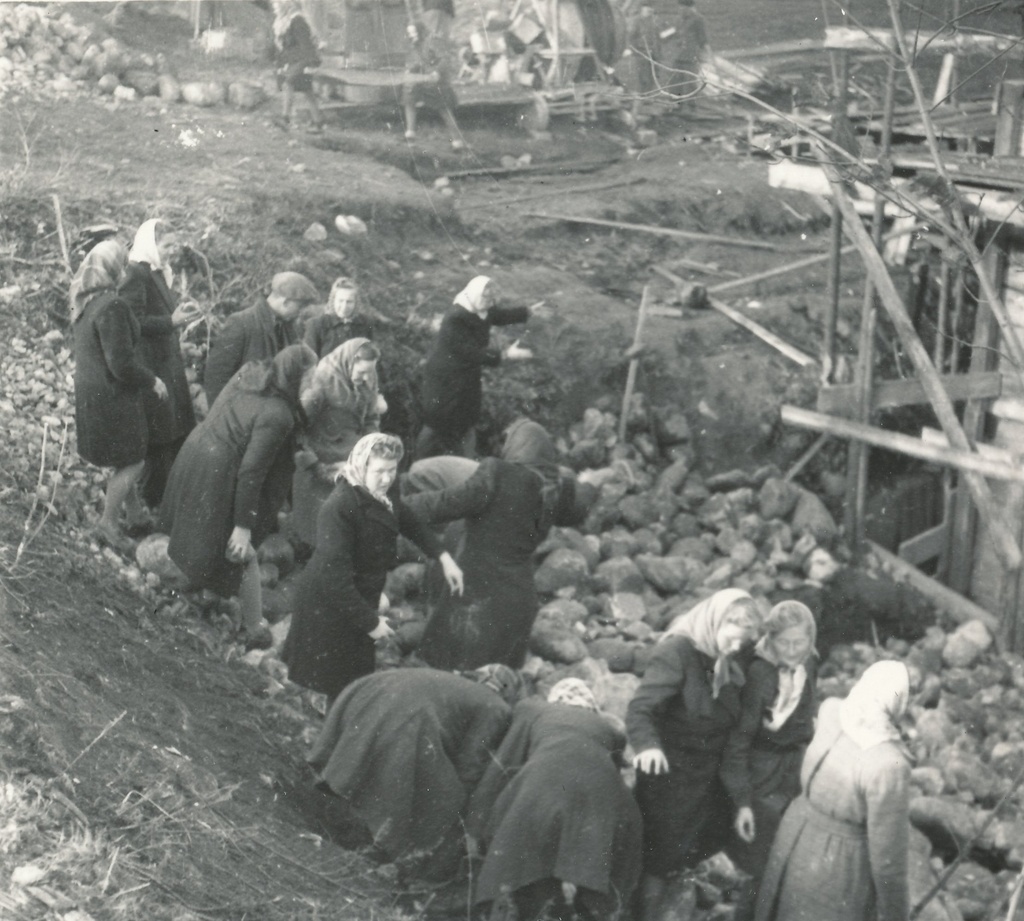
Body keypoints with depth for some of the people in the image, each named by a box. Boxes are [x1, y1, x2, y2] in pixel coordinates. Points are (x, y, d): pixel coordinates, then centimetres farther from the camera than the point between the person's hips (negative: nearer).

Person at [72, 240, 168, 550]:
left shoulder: (83, 301, 2)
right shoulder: (112, 307, -27)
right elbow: (122, 364, -26)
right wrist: (152, 381, -10)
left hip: (89, 392, 9)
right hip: (110, 396, -9)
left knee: (129, 458, 24)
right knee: (132, 461, 7)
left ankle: (133, 510, 38)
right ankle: (108, 523, 16)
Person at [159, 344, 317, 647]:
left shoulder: (250, 372, -6)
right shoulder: (277, 415, -27)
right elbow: (251, 471, -25)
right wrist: (244, 526, -18)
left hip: (193, 451, 8)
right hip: (219, 475, -8)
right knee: (240, 552, 11)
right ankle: (255, 628, 25)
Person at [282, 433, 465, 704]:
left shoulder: (382, 495, -3)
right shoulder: (339, 508, -29)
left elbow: (408, 522, 18)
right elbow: (335, 578, -30)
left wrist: (443, 557, 9)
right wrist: (370, 621, -25)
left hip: (359, 598, 8)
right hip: (330, 607, -8)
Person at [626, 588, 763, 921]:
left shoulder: (735, 661, 2)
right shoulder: (677, 651, -19)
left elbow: (731, 721, 9)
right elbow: (640, 709, -27)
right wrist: (647, 745, -44)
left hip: (709, 780, 7)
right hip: (669, 775, -6)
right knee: (657, 859, 1)